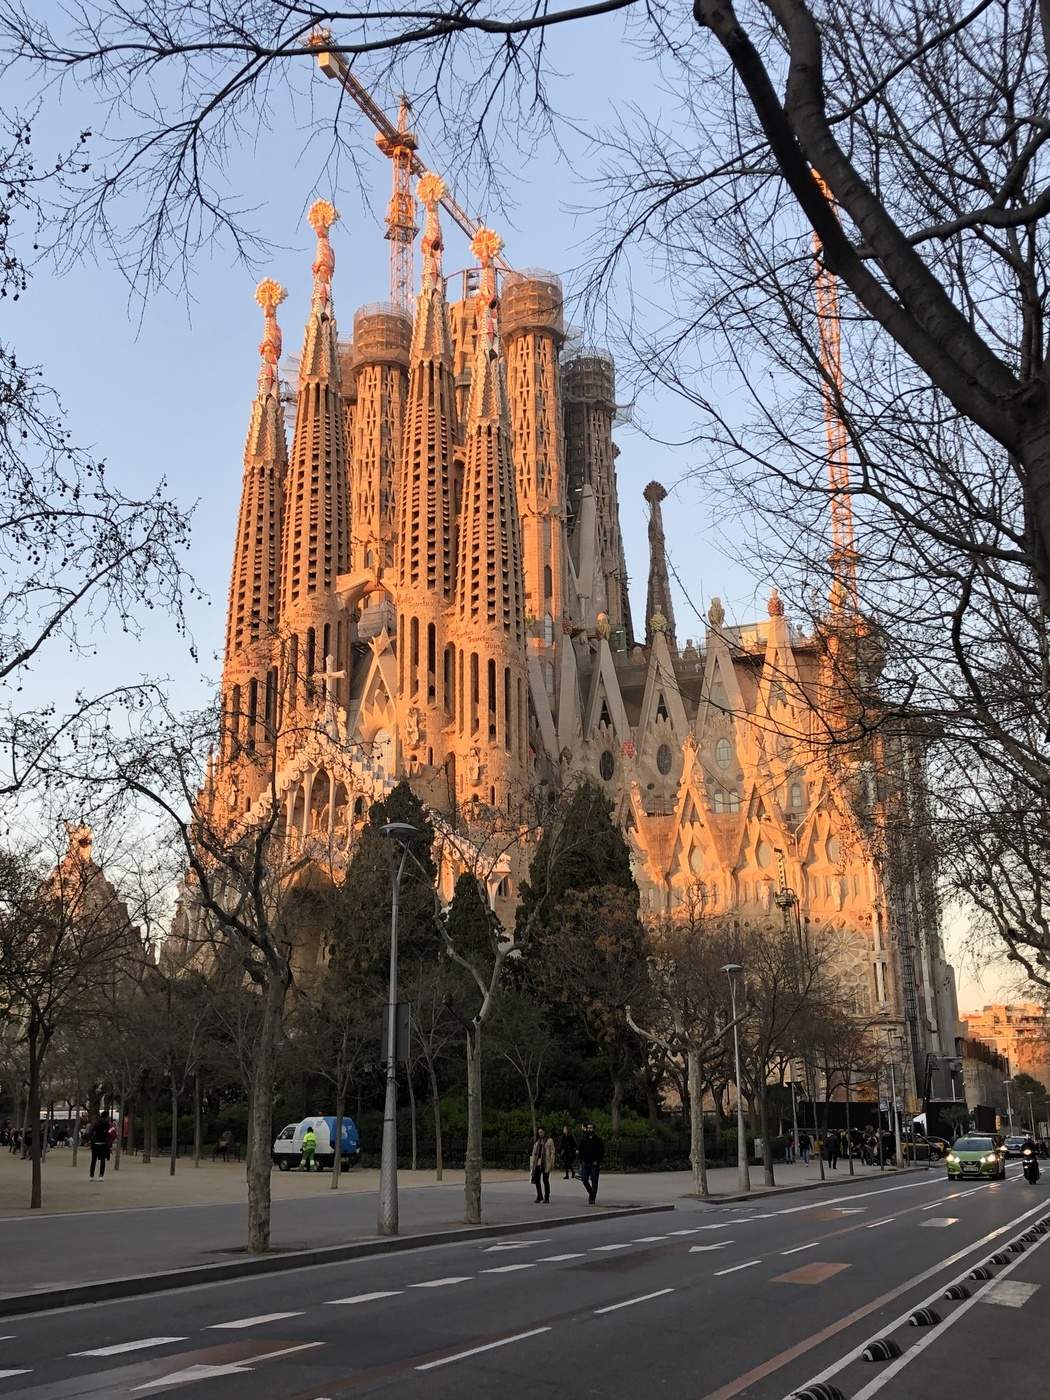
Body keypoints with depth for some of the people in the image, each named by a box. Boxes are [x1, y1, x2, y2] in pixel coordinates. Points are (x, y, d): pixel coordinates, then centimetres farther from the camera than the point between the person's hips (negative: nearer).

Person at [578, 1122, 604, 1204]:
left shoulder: (598, 1140, 0)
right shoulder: (584, 1140, 10)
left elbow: (602, 1152, -1)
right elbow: (580, 1151, 14)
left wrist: (597, 1161, -10)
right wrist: (581, 1161, 3)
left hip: (594, 1164, -3)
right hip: (585, 1163, 3)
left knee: (594, 1181, -2)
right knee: (584, 1179, -5)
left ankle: (592, 1199, 3)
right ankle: (590, 1192, 18)